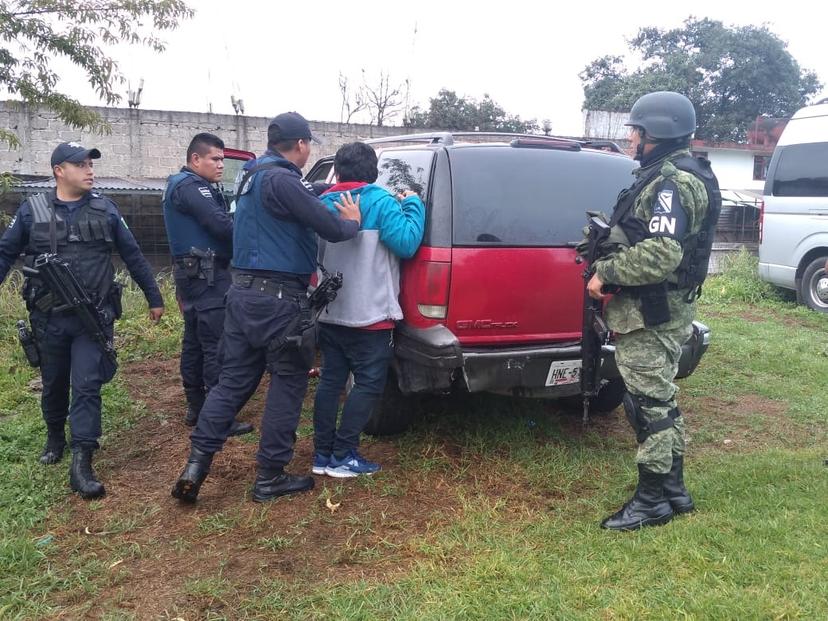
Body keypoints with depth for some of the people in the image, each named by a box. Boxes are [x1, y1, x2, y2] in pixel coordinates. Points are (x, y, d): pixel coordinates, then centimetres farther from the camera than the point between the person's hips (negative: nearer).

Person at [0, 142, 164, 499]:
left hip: (94, 317, -1)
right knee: (54, 385, 17)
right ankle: (55, 438, 42)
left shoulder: (105, 209, 2)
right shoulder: (32, 210, 0)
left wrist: (154, 297, 9)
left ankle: (81, 464, -6)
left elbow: (133, 255, 7)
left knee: (87, 386, -7)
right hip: (49, 318, 1)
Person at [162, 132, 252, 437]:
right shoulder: (192, 187, -13)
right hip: (207, 275, -11)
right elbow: (220, 225, -23)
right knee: (216, 346, -10)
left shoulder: (181, 185, 20)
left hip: (192, 272, 11)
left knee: (195, 342, 13)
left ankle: (196, 407, 22)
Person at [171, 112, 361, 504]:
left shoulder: (253, 178, 16)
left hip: (243, 293, 9)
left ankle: (196, 464, 7)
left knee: (233, 379, 13)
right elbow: (331, 229, -18)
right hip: (278, 299, -9)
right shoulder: (281, 180, -15)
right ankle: (269, 478, 12)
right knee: (288, 383, 4)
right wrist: (353, 222, 2)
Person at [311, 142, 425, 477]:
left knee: (330, 381, 12)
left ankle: (323, 453, 16)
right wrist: (412, 204, -3)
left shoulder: (324, 203, 8)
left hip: (329, 314, 6)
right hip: (369, 315, -6)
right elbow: (406, 243, -17)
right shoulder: (380, 201, -11)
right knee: (368, 385, 4)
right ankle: (343, 456, 6)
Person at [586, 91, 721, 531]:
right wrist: (612, 267, 11)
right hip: (661, 309, 11)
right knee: (660, 400, 17)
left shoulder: (671, 182, -18)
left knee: (649, 404, -2)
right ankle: (673, 489, 29)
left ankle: (651, 500, 10)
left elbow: (660, 255, -30)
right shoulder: (672, 176, 16)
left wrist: (605, 273, -18)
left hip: (650, 315, -11)